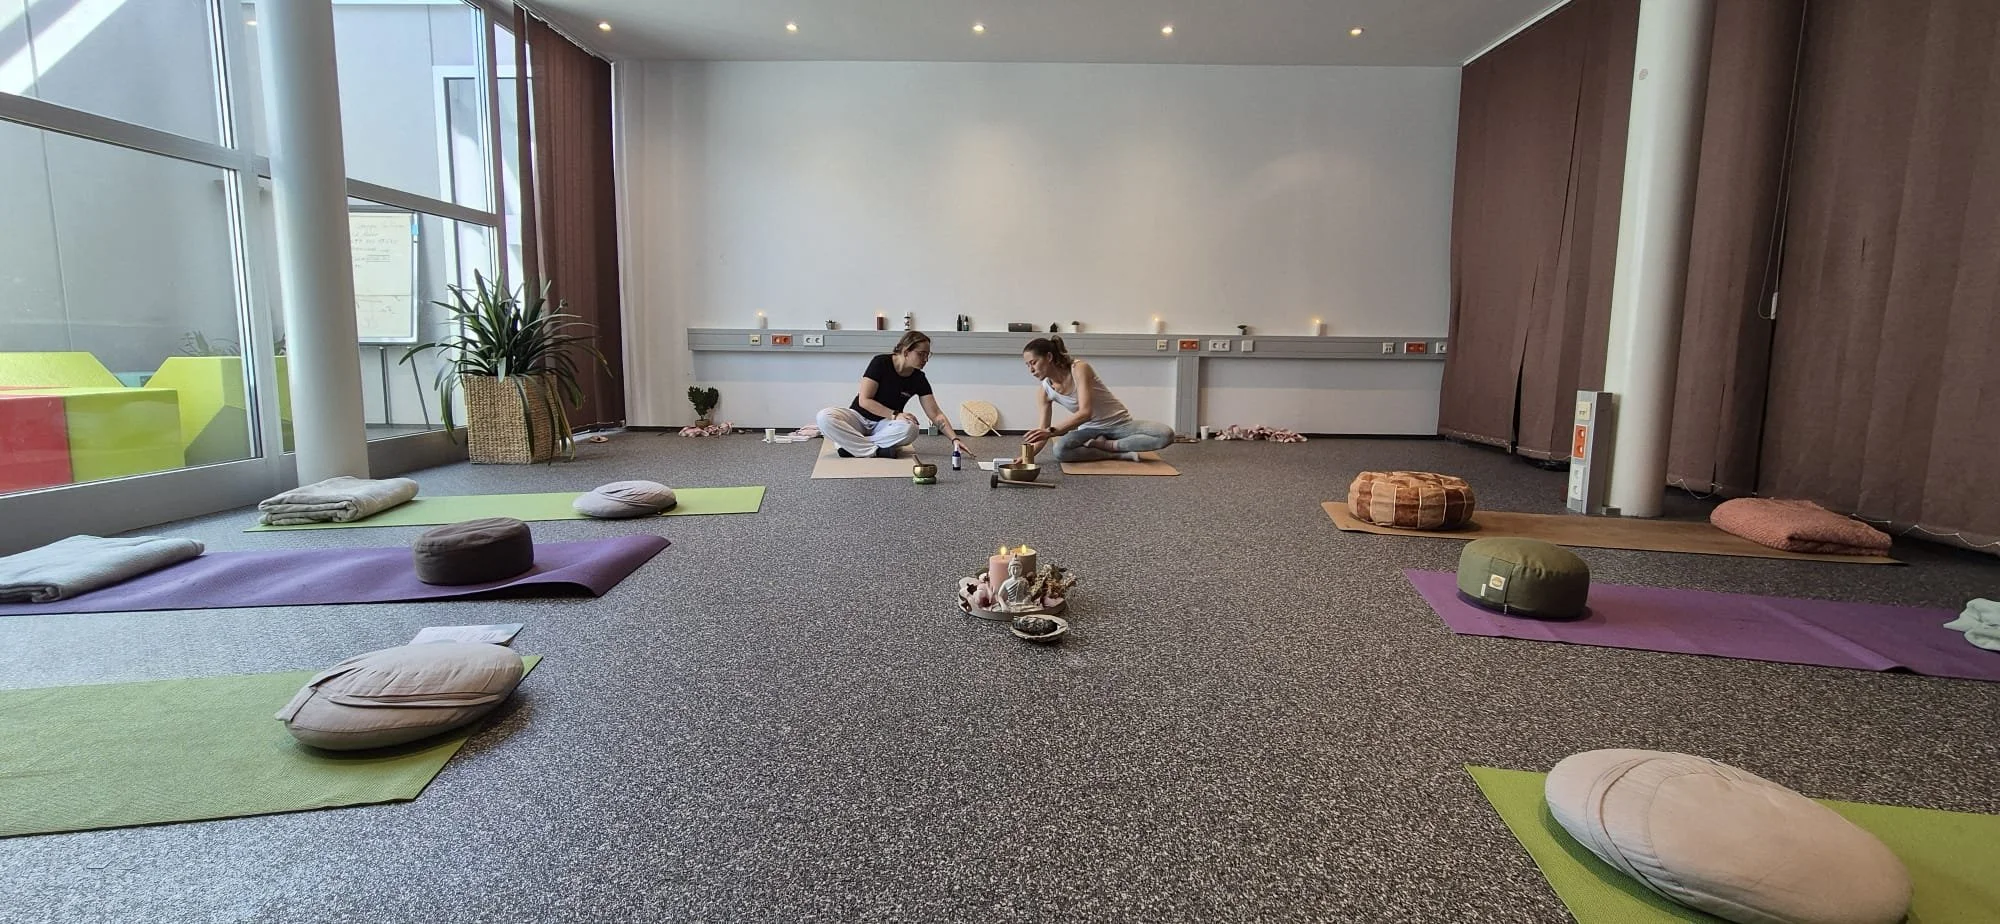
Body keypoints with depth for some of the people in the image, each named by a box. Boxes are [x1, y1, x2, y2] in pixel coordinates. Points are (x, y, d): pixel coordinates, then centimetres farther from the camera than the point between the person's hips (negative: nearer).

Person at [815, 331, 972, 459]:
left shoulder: (919, 380, -6)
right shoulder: (880, 363, -16)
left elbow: (936, 415, -4)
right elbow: (864, 400, -18)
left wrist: (954, 439, -16)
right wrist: (895, 415, -24)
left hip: (884, 424, 3)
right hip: (859, 416, -2)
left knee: (910, 429, -33)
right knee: (825, 417, -33)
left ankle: (850, 443, -21)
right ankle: (877, 451, -29)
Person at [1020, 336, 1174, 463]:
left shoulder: (1080, 368, -24)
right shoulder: (1045, 391, -9)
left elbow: (1085, 412, -35)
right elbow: (1043, 433, -6)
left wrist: (1051, 431, -45)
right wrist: (1027, 456, -24)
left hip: (1118, 423, -3)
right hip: (1090, 429, 3)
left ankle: (1106, 445, -17)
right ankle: (1120, 454, -14)